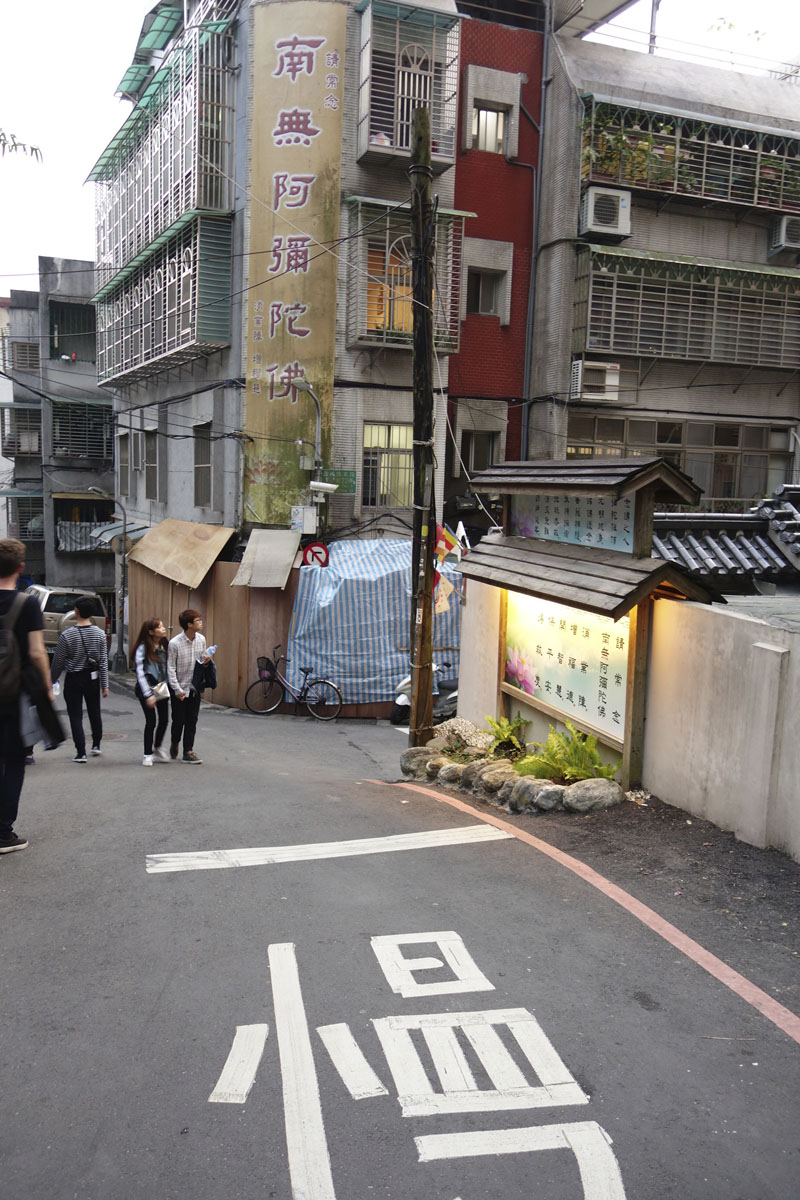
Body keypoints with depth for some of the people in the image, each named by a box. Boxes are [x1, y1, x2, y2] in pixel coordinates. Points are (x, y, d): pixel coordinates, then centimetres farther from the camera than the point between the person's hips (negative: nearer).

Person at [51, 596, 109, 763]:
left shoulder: (67, 635, -15)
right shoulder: (99, 634, -6)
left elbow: (58, 662, -7)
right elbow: (103, 662, -4)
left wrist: (51, 680, 8)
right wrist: (105, 685, 1)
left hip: (73, 679, -3)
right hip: (93, 678, 3)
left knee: (76, 716, 3)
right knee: (94, 712, 19)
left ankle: (81, 753, 2)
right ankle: (96, 745, 32)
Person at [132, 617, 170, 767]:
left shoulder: (165, 646, 3)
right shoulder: (143, 648, -13)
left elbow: (169, 668, 8)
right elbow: (140, 673, -15)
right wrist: (148, 695, -19)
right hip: (147, 688, -5)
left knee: (164, 719, 5)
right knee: (151, 721, -2)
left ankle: (158, 747, 30)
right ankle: (148, 754, 15)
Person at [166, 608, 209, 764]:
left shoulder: (201, 640, -3)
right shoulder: (175, 643, -18)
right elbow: (170, 668, -14)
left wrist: (204, 661, -12)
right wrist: (177, 690, -17)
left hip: (194, 687, 4)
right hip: (179, 688, -4)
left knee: (191, 721, 6)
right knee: (178, 720, 7)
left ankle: (188, 752, 13)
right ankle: (174, 743, 35)